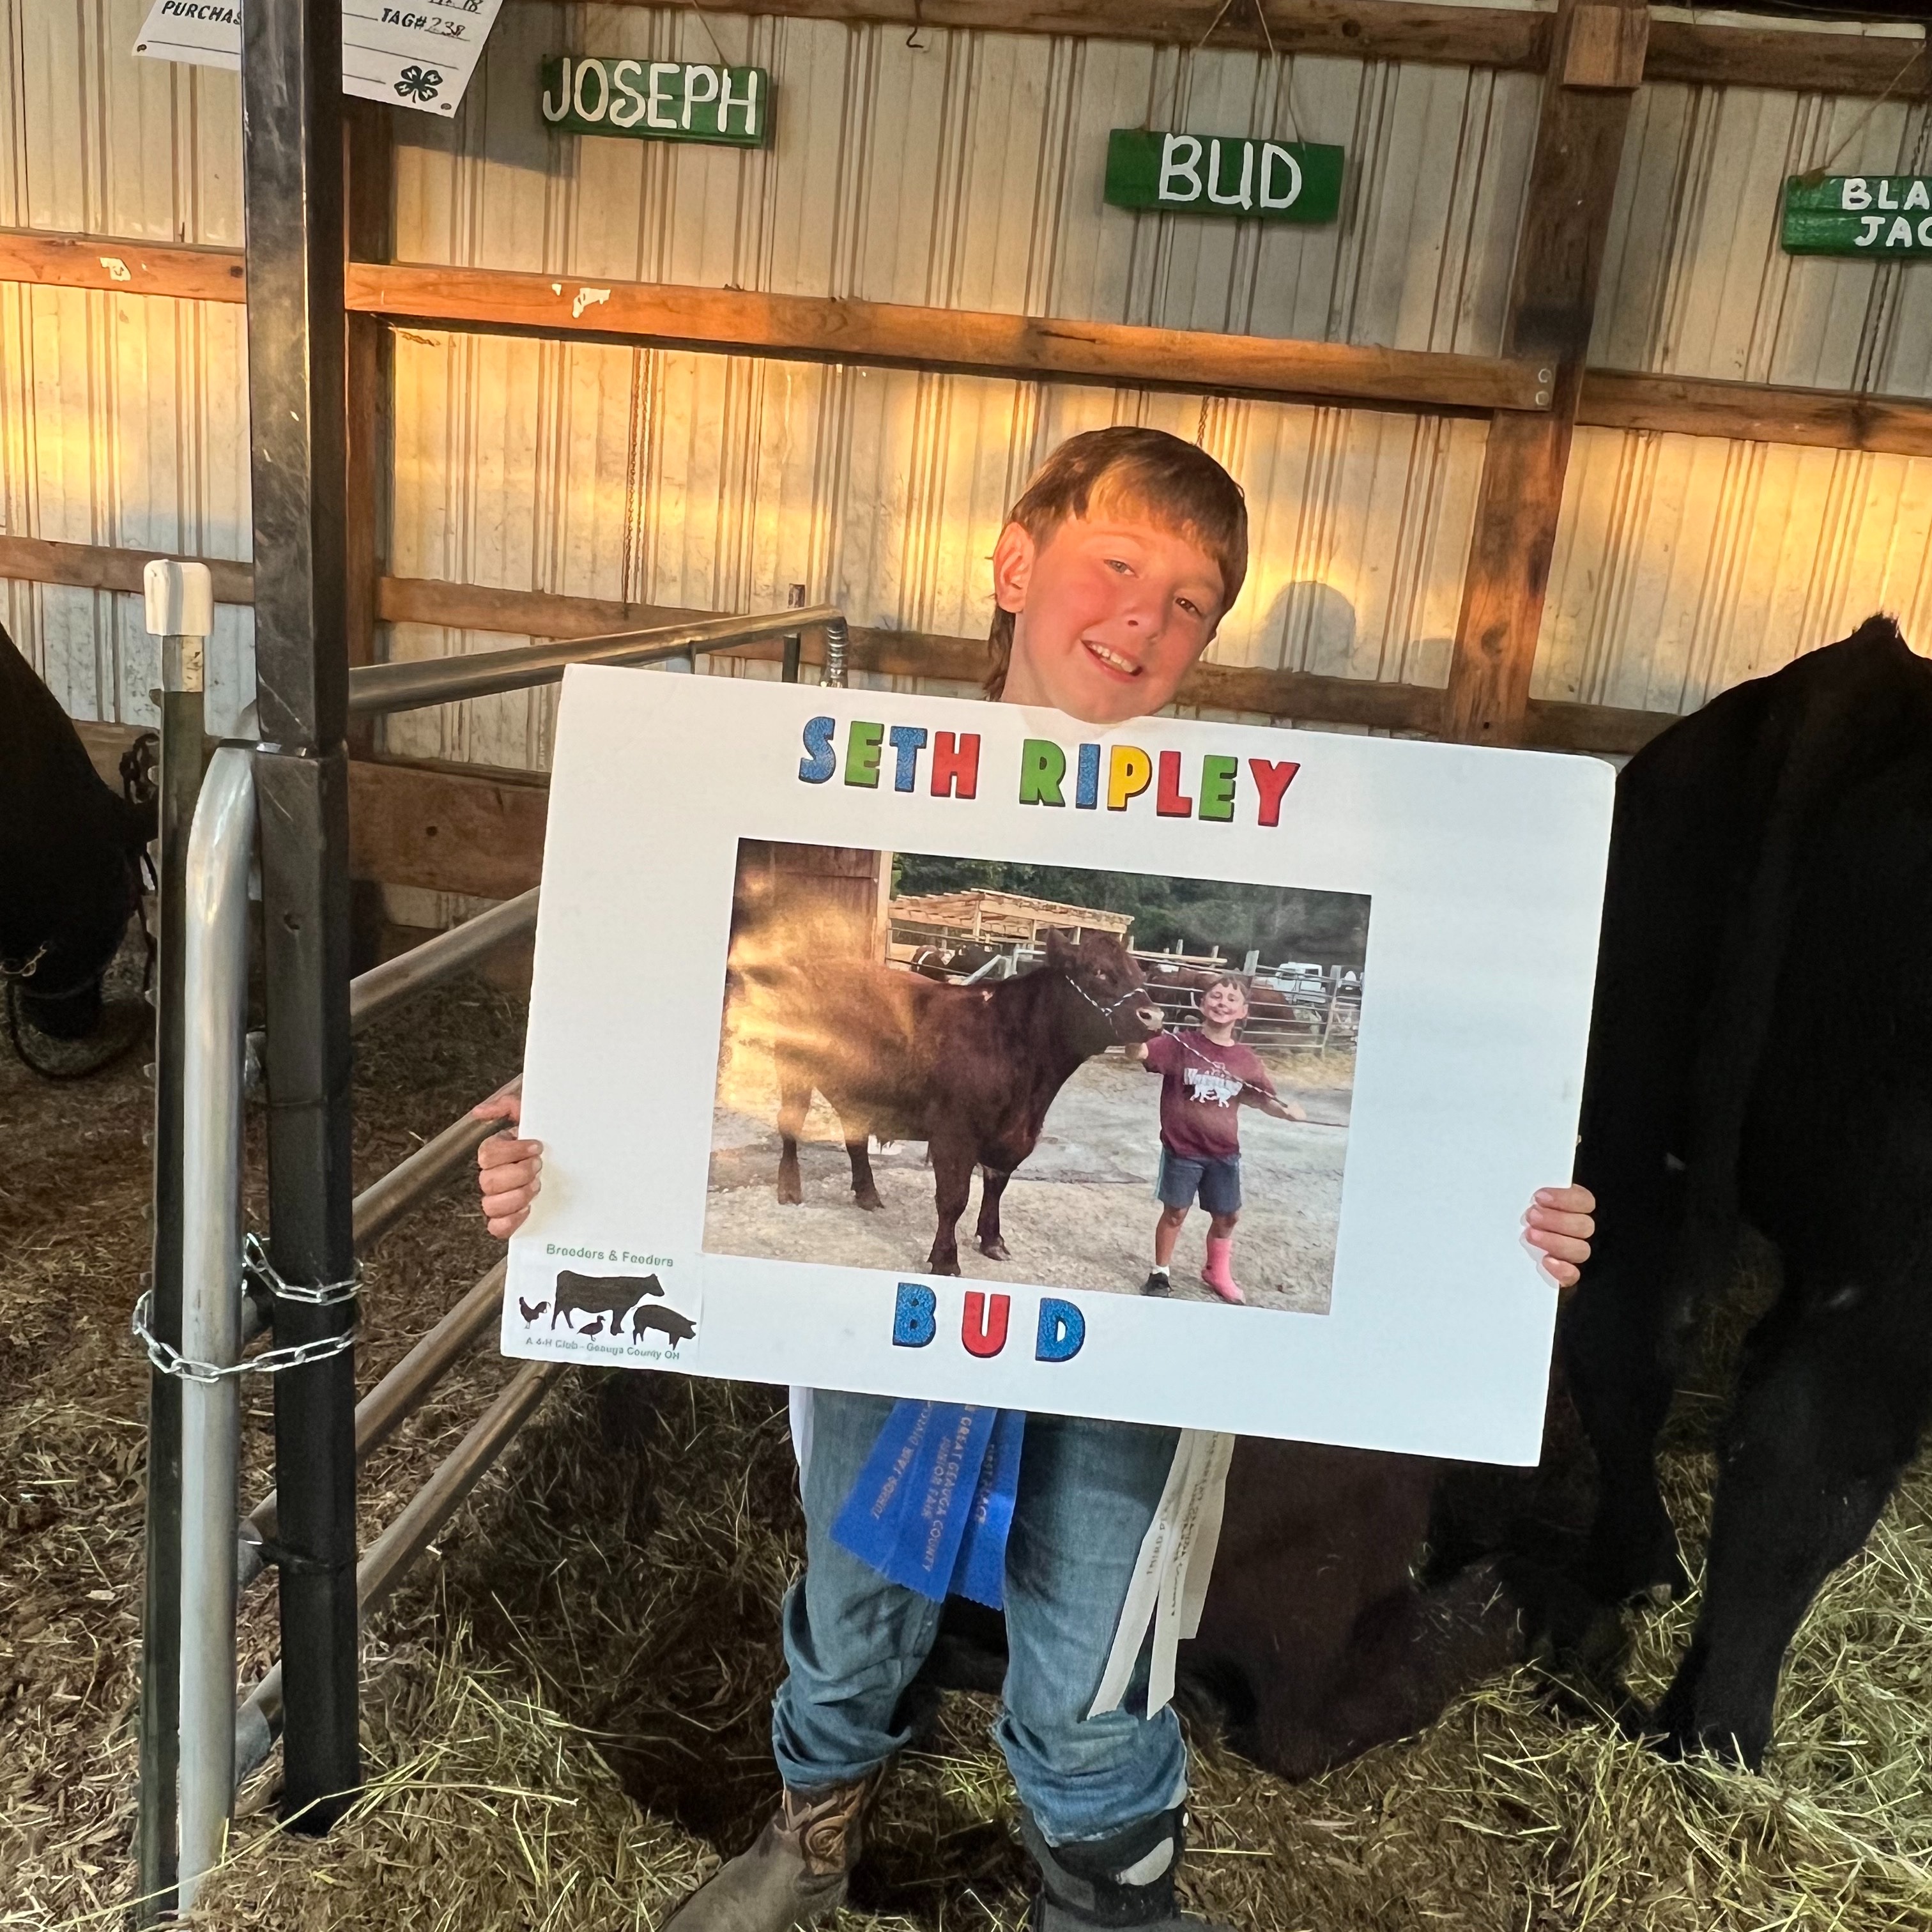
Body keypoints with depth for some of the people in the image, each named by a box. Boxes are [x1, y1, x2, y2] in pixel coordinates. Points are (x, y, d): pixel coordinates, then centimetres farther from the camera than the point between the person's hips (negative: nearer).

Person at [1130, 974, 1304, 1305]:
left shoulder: (1247, 1060, -2)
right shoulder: (1179, 1045, -12)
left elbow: (1262, 1098, 10)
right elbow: (1136, 1054, -23)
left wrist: (1286, 1110, -11)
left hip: (1225, 1153, 4)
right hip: (1182, 1149, -4)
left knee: (1227, 1216, 16)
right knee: (1175, 1212, 9)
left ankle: (1218, 1272, 40)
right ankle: (1160, 1273, 29)